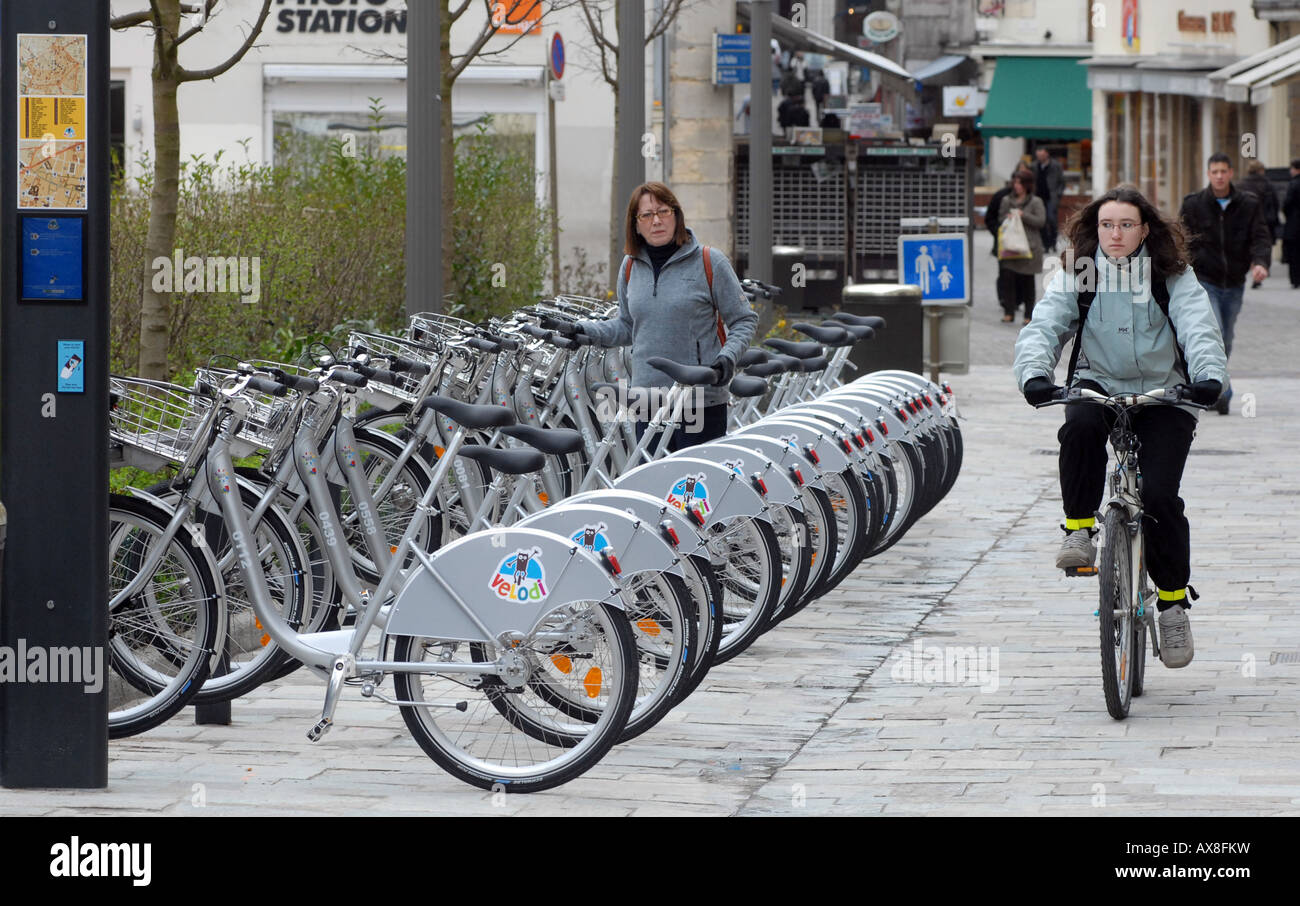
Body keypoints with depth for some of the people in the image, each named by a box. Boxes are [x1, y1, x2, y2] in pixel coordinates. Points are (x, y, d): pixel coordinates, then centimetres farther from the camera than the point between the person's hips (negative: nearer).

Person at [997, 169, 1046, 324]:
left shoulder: (1035, 202, 1)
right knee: (1008, 278, -6)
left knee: (1027, 281, 3)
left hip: (1029, 246, -3)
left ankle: (1029, 314, 9)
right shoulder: (1007, 201, 11)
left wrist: (1023, 216, -16)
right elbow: (1000, 219, 17)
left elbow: (1040, 221, -8)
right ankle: (1009, 312, -1)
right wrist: (1007, 219, -5)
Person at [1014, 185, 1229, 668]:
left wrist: (1209, 375, -37)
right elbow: (1043, 328, -12)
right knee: (1080, 427, -36)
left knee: (1158, 495, -18)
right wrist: (1034, 375, -34)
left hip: (1163, 396, -1)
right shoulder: (1077, 278, 0)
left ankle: (1174, 600, 0)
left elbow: (1200, 330, -16)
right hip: (1098, 387, 1)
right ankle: (1079, 529, -18)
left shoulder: (1174, 278, -2)